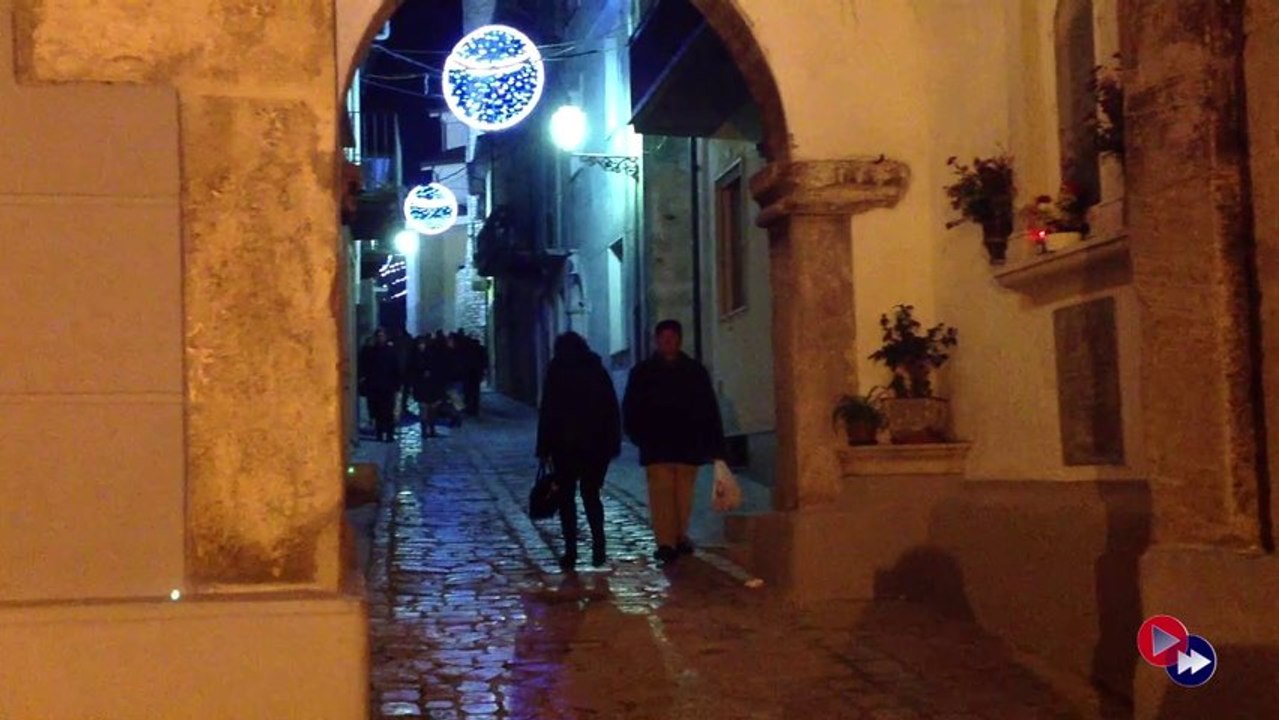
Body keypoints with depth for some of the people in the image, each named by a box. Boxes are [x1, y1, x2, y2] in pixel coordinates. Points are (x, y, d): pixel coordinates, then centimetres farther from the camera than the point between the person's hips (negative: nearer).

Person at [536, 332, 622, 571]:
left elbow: (547, 412, -6)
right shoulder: (598, 370, 7)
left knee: (566, 497, 7)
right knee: (591, 495, 12)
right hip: (596, 444, 3)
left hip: (564, 444, -3)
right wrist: (613, 443, 8)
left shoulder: (557, 372, -3)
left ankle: (571, 551, 1)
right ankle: (598, 548, -3)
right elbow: (612, 410, 5)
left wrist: (544, 448, -3)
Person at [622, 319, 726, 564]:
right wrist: (640, 438, -3)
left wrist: (714, 446, 1)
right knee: (661, 493, -10)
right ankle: (666, 542, -13)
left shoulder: (695, 371, 9)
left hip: (687, 445, 1)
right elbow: (630, 409, 10)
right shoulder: (643, 373, 8)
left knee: (683, 495, 4)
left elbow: (709, 410, 8)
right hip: (656, 448, -1)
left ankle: (679, 537, 16)